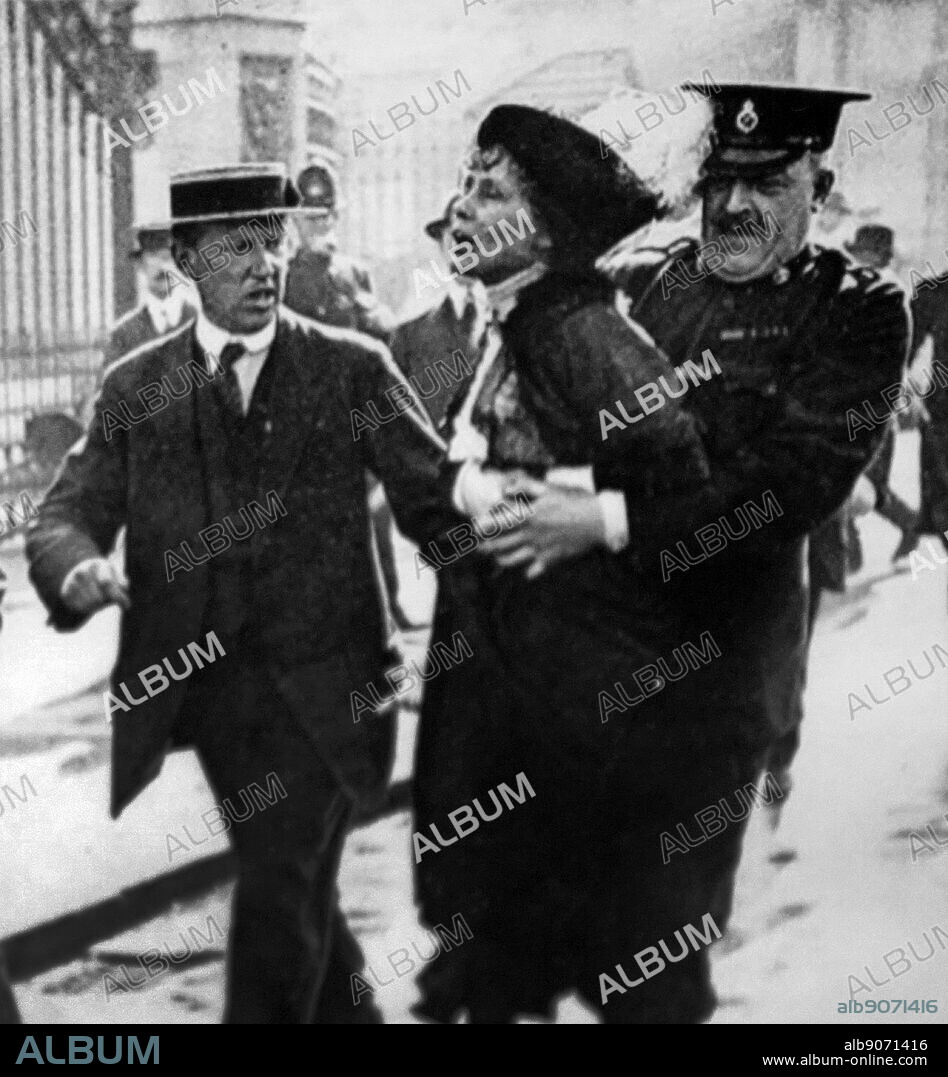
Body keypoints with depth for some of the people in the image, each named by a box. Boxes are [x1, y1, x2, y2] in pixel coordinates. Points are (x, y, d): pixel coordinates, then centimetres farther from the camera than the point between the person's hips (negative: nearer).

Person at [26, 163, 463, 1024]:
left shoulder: (352, 367, -1)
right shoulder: (134, 387, 6)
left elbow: (433, 496, -4)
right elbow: (66, 513, 1)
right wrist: (78, 568, -21)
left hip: (317, 685, -3)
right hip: (199, 684, 3)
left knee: (279, 893, -9)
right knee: (296, 887, 19)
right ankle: (347, 1010, 43)